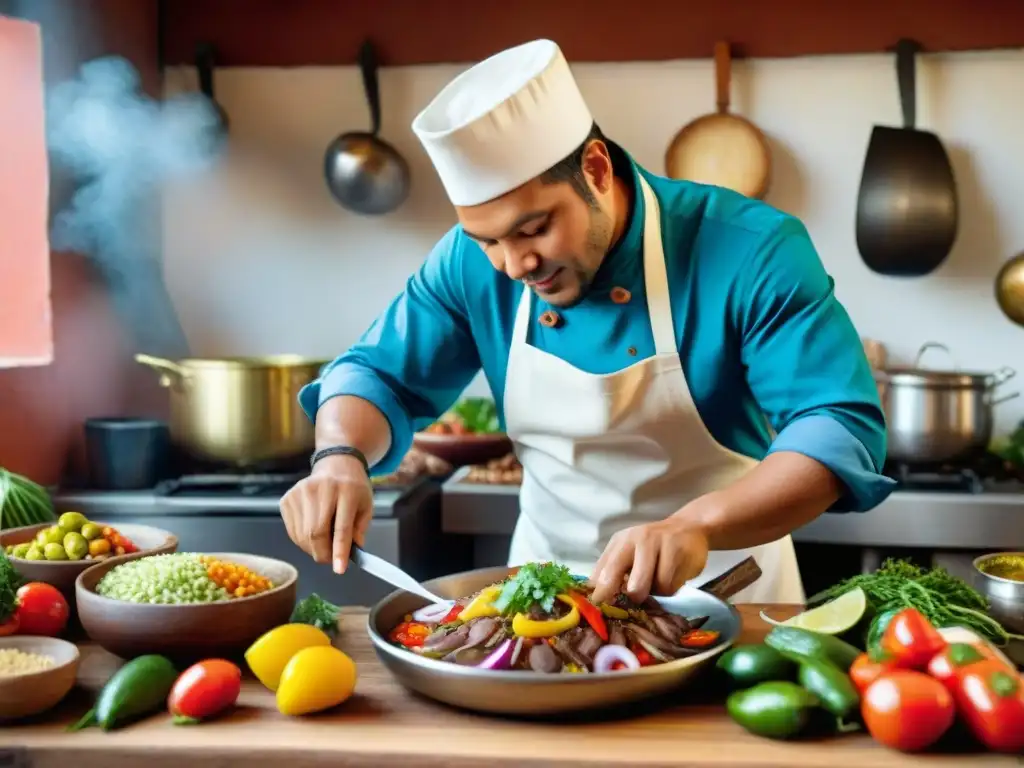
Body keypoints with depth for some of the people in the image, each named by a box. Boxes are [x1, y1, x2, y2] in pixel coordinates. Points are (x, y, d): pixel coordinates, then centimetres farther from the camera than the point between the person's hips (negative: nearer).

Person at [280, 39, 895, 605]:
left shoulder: (751, 252, -21)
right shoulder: (473, 262, -8)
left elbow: (842, 429, -26)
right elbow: (378, 375, 2)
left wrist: (697, 524, -42)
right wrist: (342, 457, -21)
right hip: (547, 585, 3)